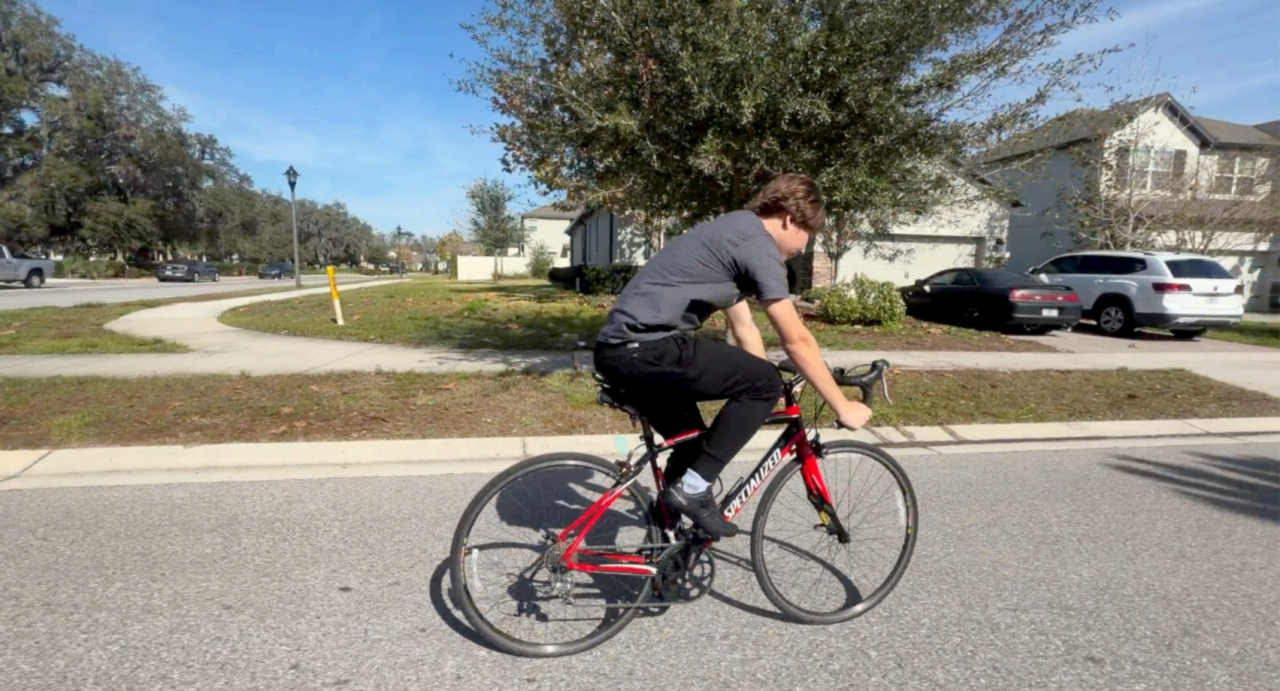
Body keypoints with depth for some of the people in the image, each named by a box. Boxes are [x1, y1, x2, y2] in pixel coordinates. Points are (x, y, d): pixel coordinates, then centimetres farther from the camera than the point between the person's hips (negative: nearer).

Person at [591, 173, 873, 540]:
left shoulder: (735, 233, 23)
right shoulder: (756, 243, -8)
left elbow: (744, 329, 27)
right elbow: (797, 341, -8)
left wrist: (767, 388, 30)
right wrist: (843, 407, 2)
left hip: (617, 348, 10)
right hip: (645, 347, -10)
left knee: (692, 441, 23)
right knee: (764, 383, -6)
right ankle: (693, 487, -1)